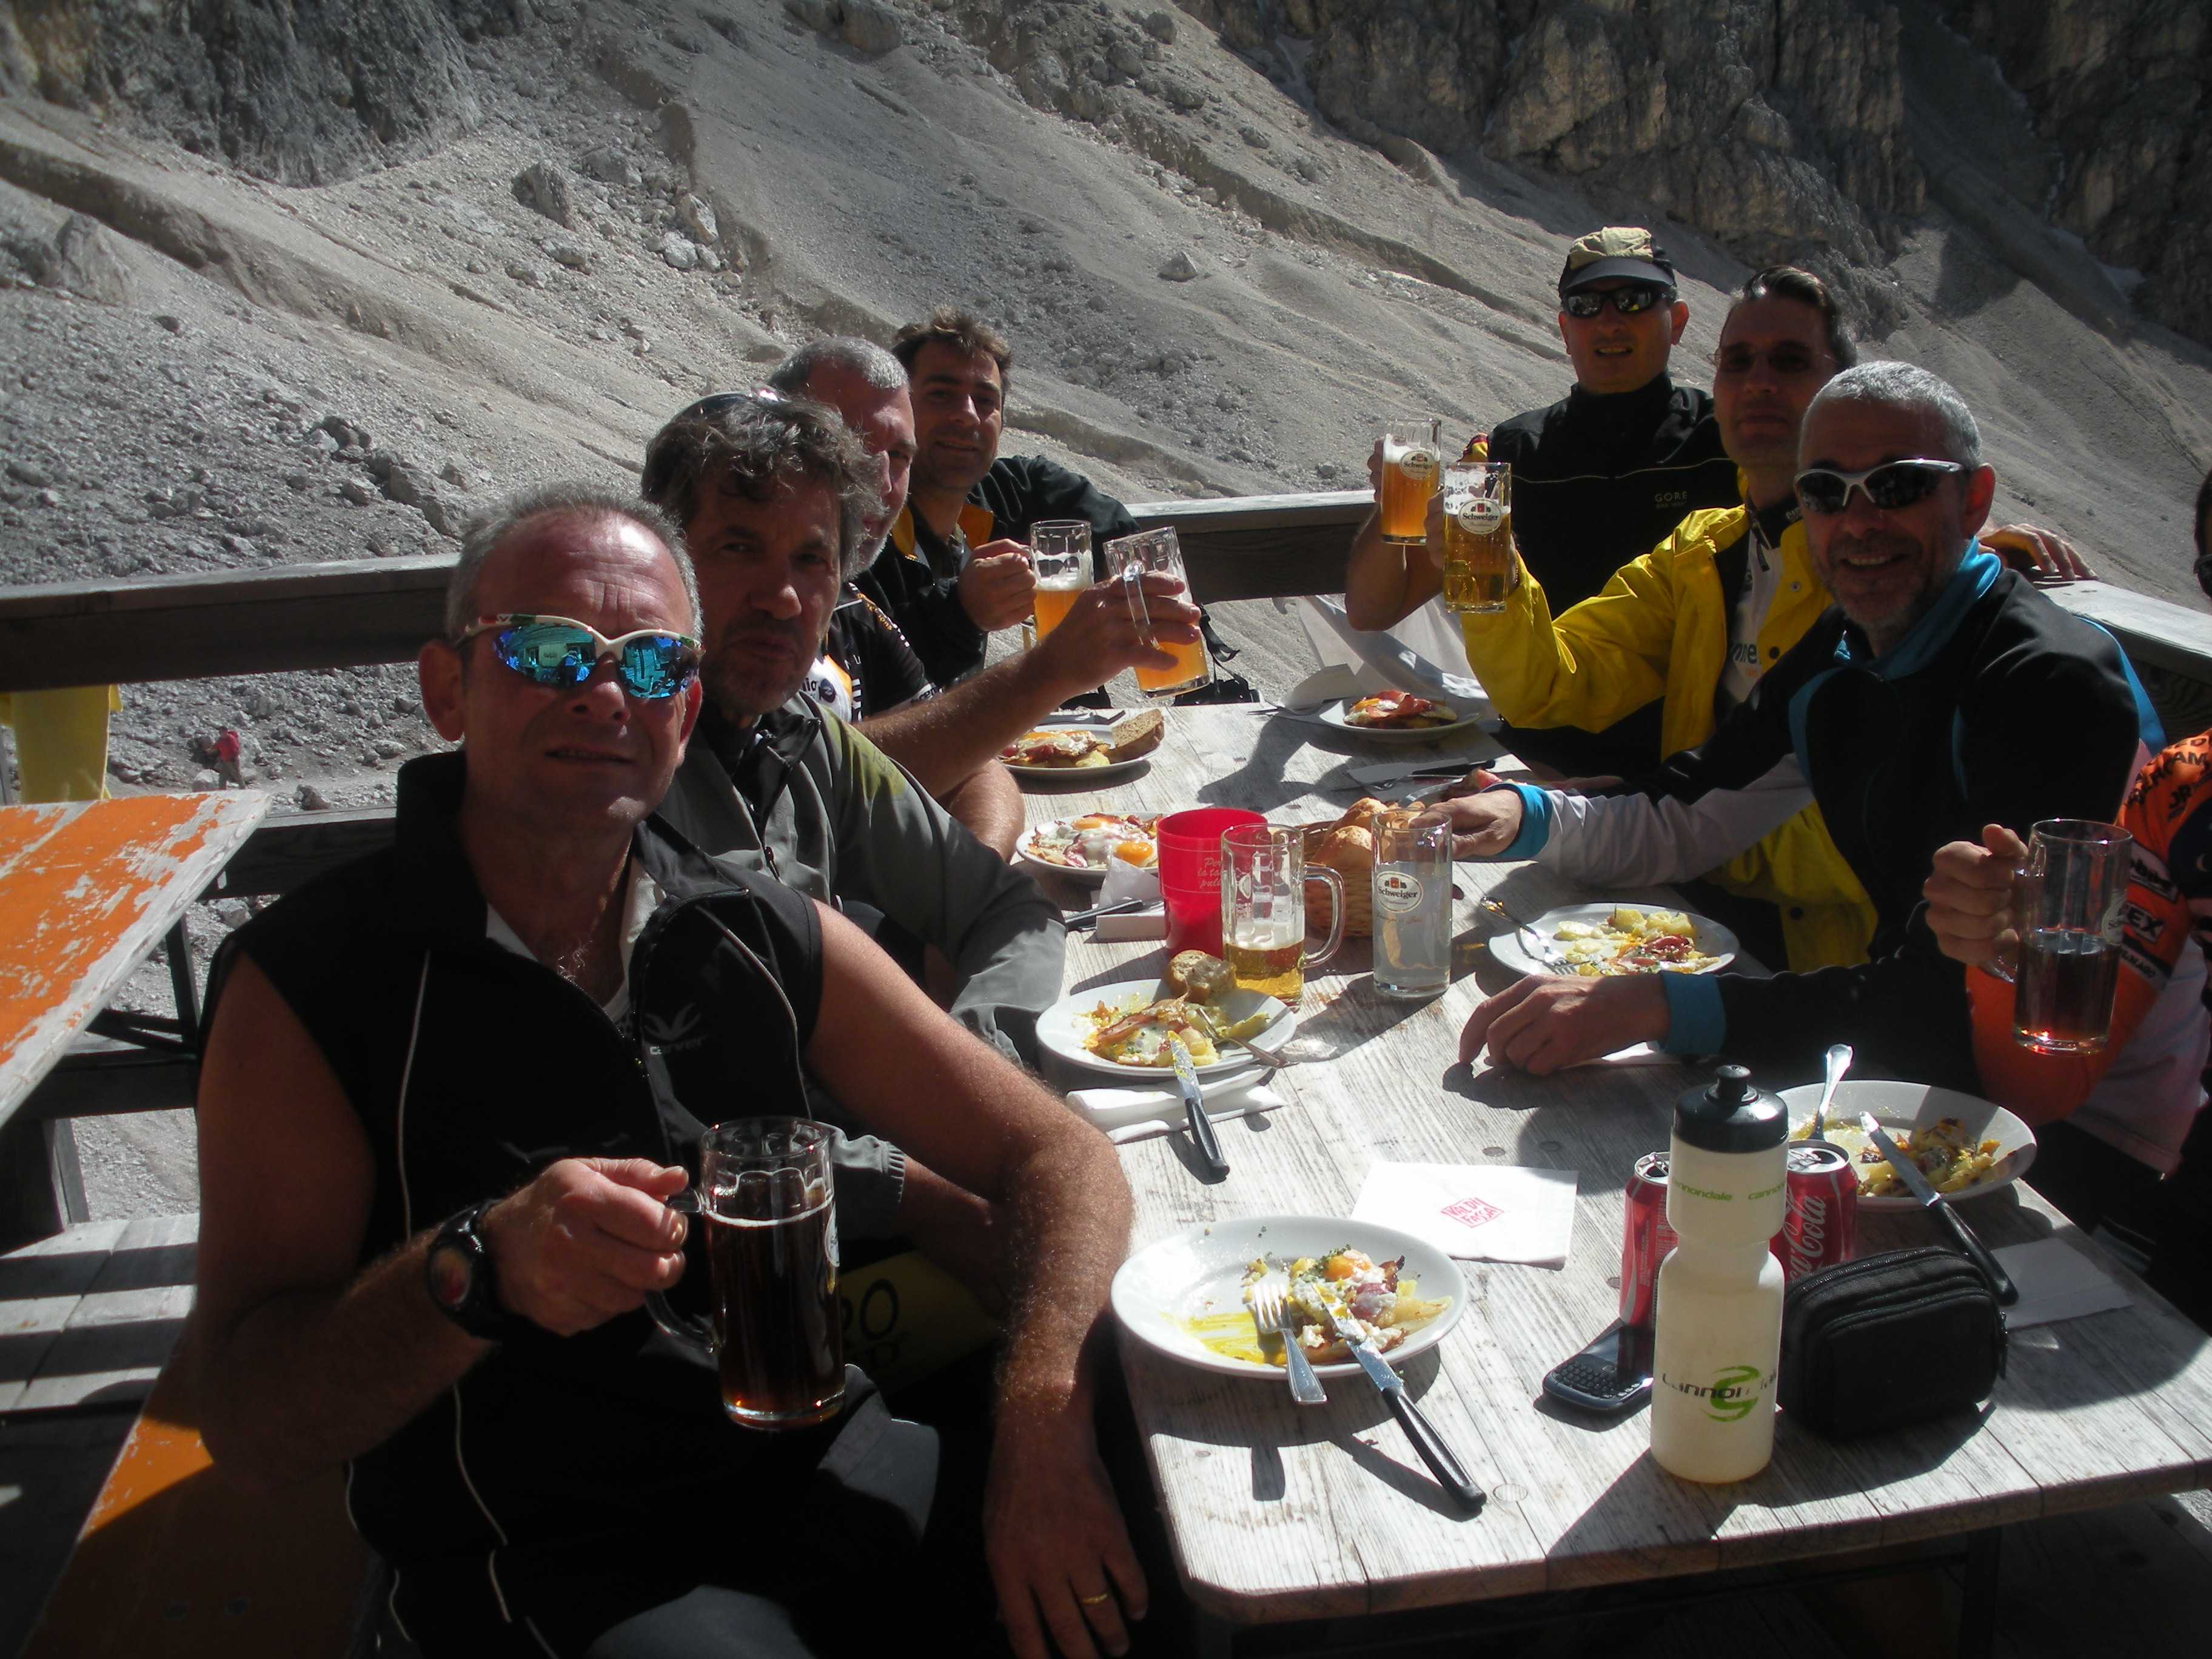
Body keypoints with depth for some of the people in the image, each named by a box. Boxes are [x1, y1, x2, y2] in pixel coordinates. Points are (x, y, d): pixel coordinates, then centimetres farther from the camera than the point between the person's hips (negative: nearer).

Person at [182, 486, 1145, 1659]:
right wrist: (477, 1270, -29)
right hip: (552, 1563, -4)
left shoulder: (771, 941, 4)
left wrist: (1040, 1423, -15)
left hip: (827, 1469, 4)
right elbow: (249, 1427, -9)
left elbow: (1053, 1156, 4)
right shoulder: (310, 981, -6)